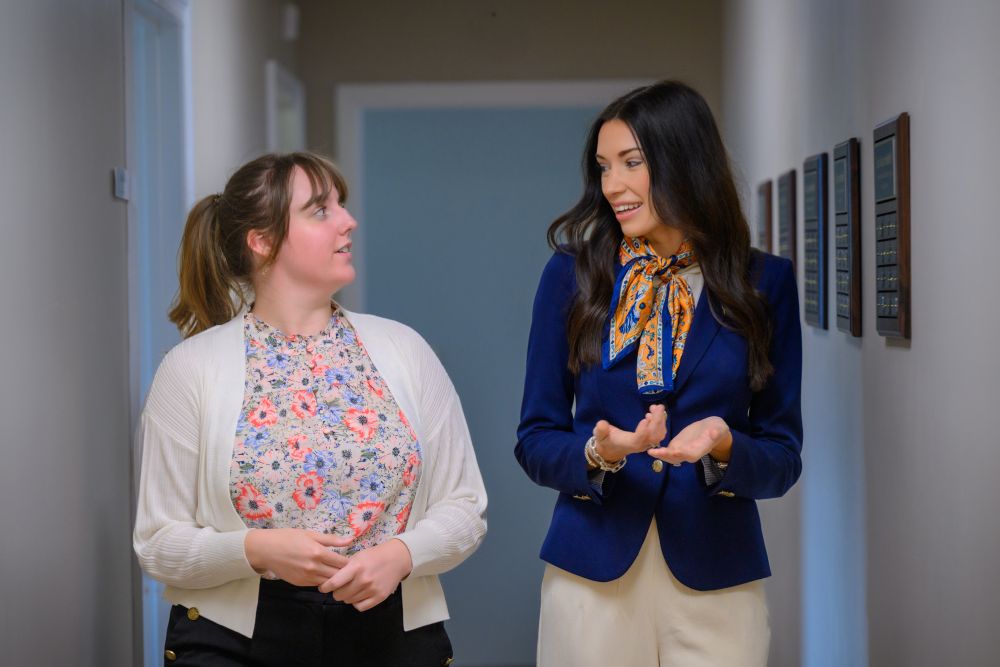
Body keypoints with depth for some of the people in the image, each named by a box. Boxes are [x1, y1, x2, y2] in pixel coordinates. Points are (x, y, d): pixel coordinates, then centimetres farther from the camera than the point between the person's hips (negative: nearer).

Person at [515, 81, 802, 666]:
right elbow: (535, 442, 2)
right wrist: (597, 452, -18)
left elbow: (783, 458, 2)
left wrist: (722, 447, -19)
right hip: (594, 574, 0)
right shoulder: (572, 275, 2)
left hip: (717, 579, 0)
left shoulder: (765, 283, 1)